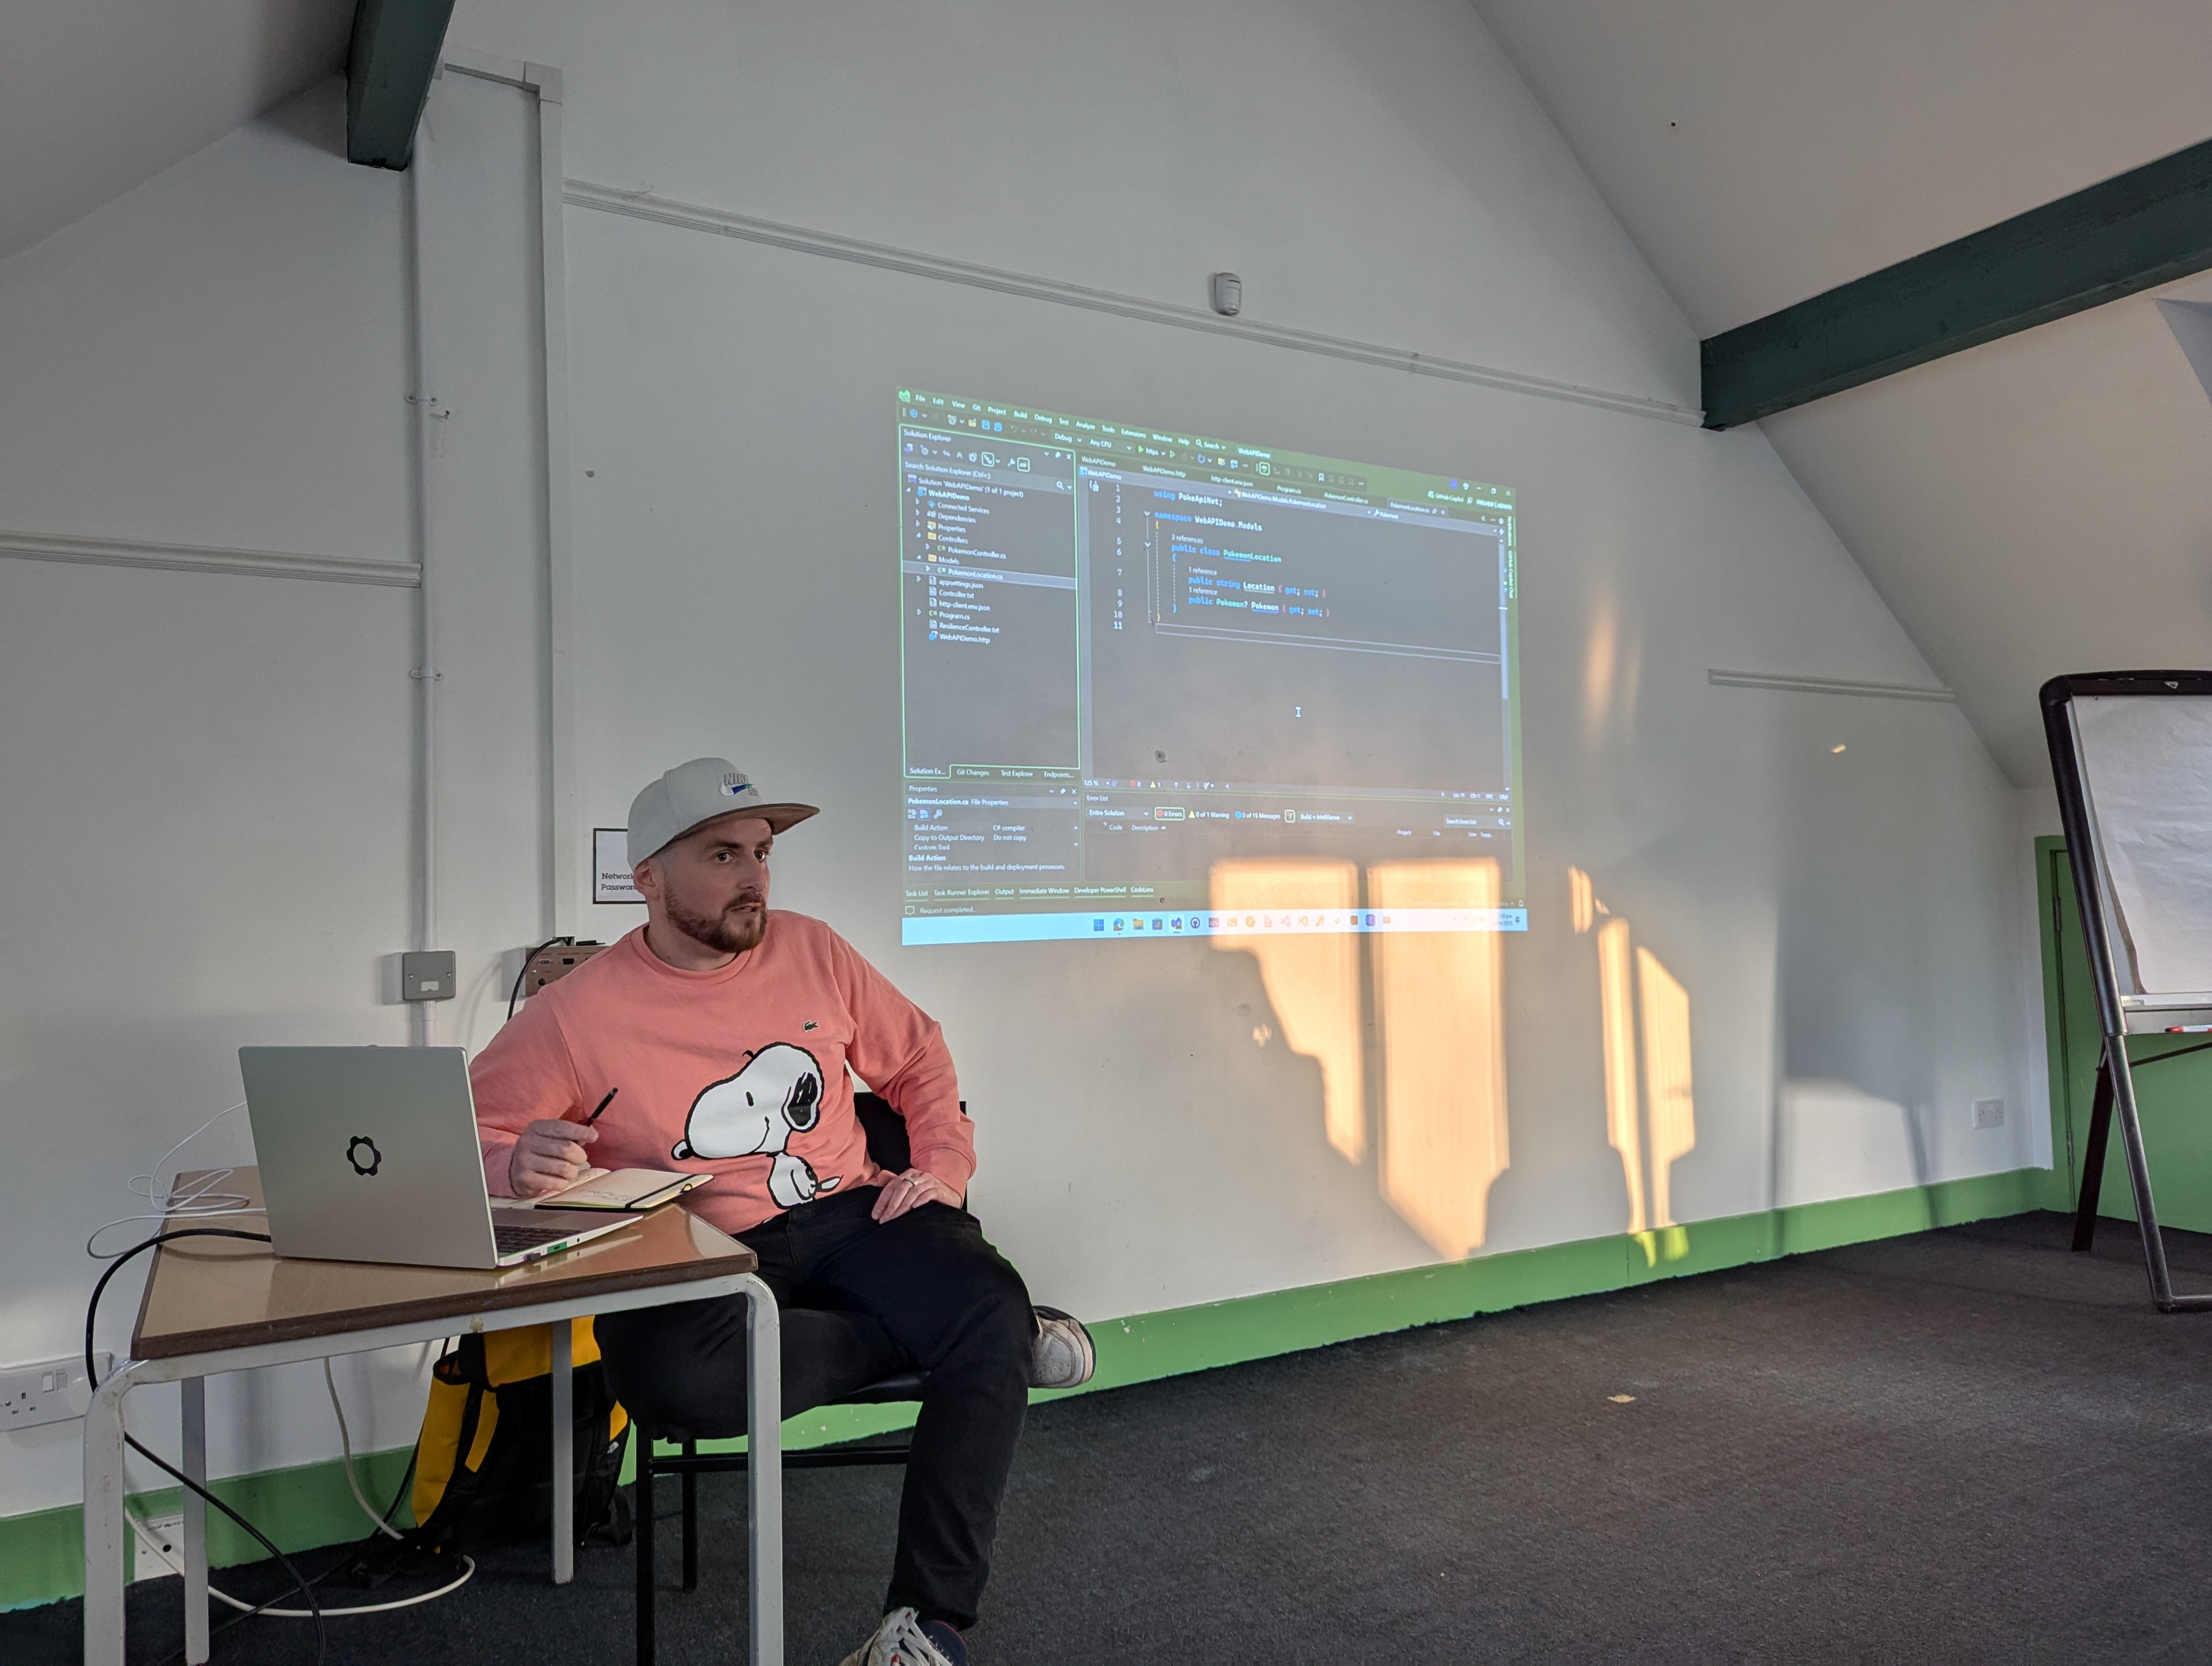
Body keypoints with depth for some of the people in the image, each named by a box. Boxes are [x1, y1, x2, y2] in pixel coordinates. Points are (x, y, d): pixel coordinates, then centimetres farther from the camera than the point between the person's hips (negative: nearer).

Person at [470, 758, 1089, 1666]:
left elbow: (918, 1056, 19)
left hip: (851, 1216, 3)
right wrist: (518, 1163, -25)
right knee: (668, 1370, -37)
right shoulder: (578, 1011, -4)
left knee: (990, 1306, -27)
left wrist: (943, 1167, 4)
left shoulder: (810, 950, 8)